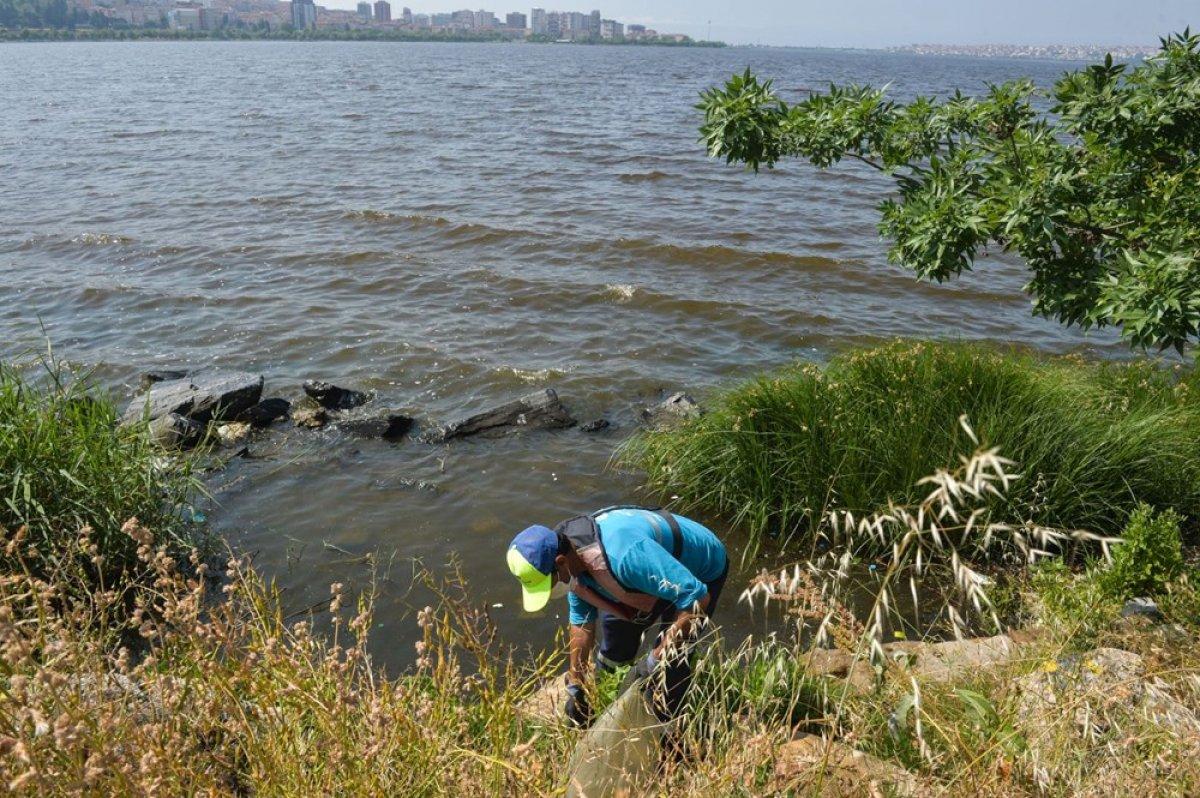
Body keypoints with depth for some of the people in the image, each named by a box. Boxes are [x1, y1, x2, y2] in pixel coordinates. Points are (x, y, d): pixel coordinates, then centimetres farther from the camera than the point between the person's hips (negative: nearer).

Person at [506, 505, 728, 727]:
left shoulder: (623, 554, -45)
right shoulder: (572, 558, -17)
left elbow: (697, 598, -41)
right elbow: (582, 621, -1)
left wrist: (657, 658, -33)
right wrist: (576, 689, 2)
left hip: (699, 574, -7)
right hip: (657, 568, 7)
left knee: (670, 662, -15)